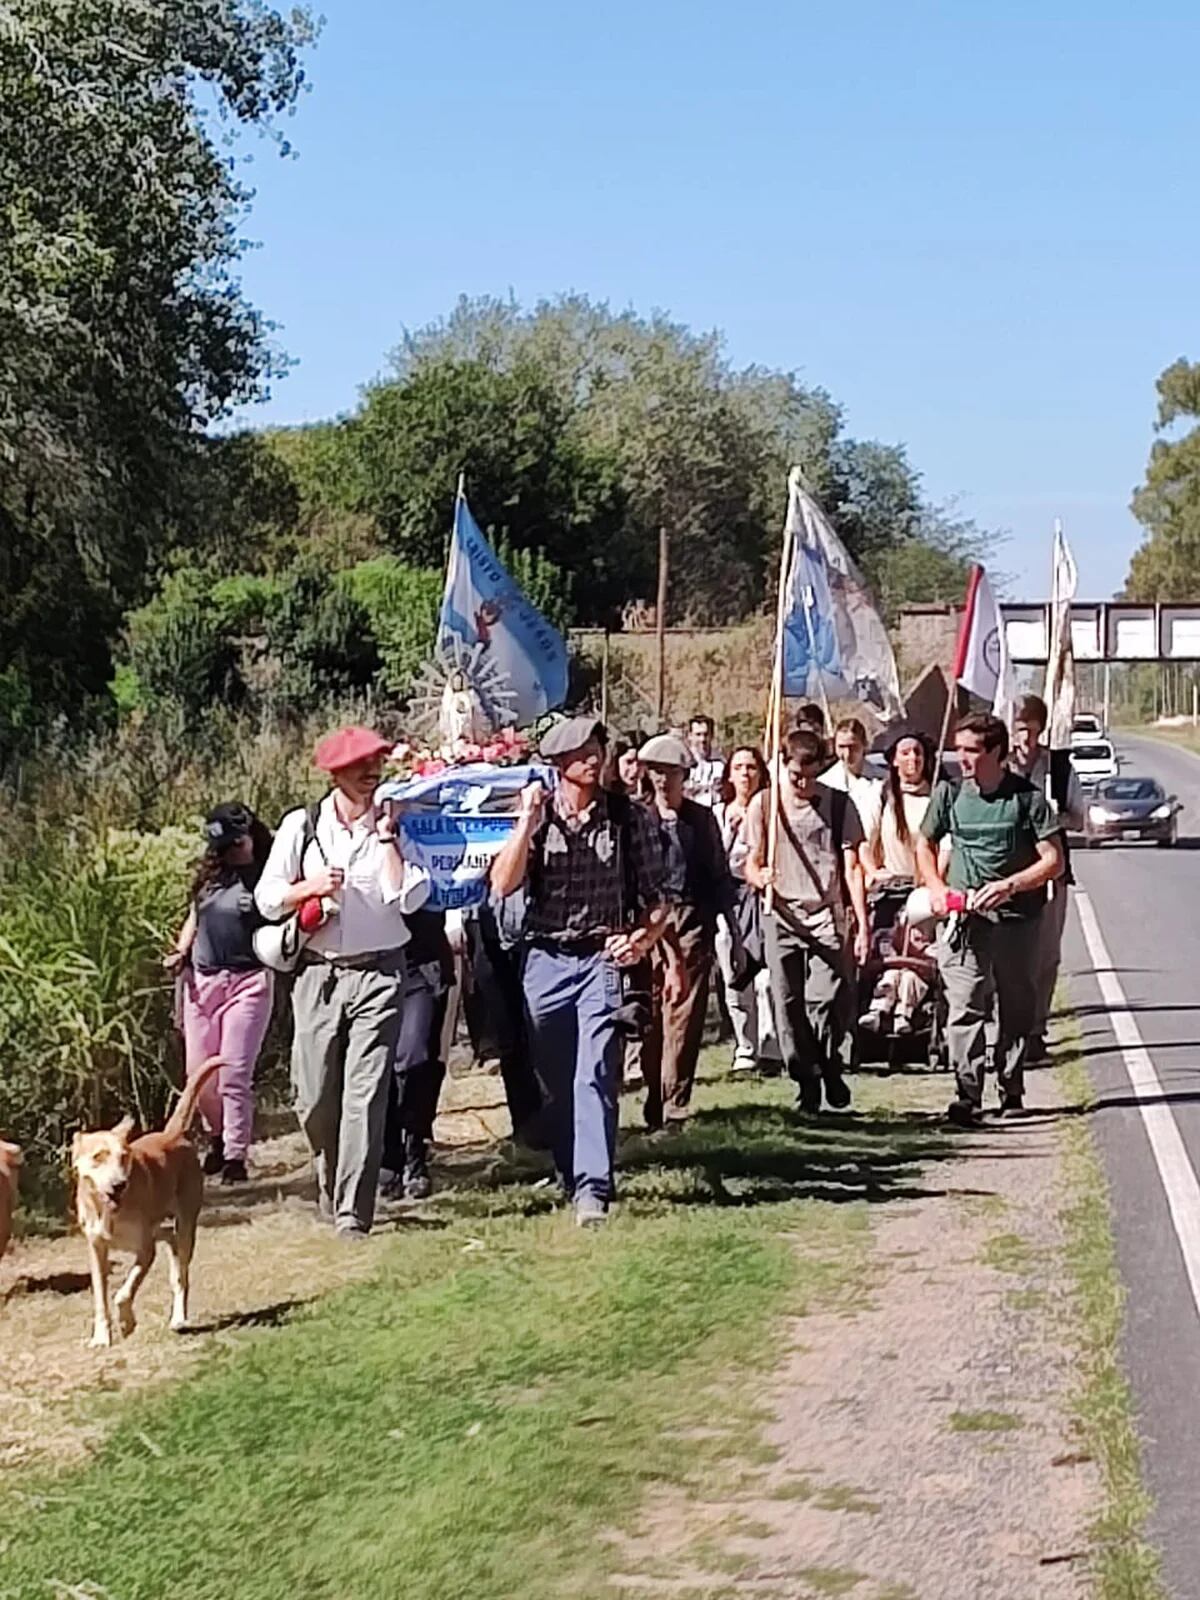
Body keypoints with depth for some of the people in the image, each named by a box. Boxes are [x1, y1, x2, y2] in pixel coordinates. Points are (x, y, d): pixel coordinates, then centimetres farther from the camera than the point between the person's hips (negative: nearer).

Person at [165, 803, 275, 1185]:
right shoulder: (210, 875, 14)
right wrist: (180, 953, 9)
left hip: (248, 981, -5)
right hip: (201, 979, 6)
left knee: (234, 1072, -9)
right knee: (199, 1071, 7)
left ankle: (235, 1155, -3)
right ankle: (217, 1137, 29)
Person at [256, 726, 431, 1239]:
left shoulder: (393, 826, 4)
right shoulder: (301, 827, 5)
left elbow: (409, 899, -8)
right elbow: (267, 898, 5)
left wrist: (386, 837, -8)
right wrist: (311, 887, -12)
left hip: (379, 973, -1)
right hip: (318, 973, 1)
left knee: (365, 1096, -8)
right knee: (314, 1097, 5)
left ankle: (353, 1213, -6)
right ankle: (332, 1173, 33)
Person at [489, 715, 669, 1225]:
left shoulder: (629, 816, 2)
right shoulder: (537, 815, 4)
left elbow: (657, 897, 6)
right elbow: (502, 885, -7)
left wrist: (644, 937, -13)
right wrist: (527, 821, -14)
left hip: (602, 959, -2)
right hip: (545, 959, 2)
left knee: (594, 1077, -14)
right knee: (552, 1083, 9)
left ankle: (593, 1188, -18)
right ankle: (570, 1176, 26)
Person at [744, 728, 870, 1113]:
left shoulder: (838, 804, 4)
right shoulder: (764, 803, 6)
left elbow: (852, 867, 4)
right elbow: (751, 863, 9)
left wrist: (862, 923, -3)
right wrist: (759, 875, -16)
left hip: (827, 915, -1)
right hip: (781, 916, 1)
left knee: (828, 999, -13)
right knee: (789, 1006, -1)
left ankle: (832, 1070, 10)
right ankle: (807, 1081, 10)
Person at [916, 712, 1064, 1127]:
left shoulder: (1027, 797, -5)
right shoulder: (950, 794, 4)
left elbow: (1054, 861, -6)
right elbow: (924, 845, 19)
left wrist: (1009, 885, -19)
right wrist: (936, 887, 2)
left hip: (1017, 919, -1)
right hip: (965, 919, 1)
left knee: (1017, 1007, 9)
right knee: (963, 1008, -8)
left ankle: (1011, 1089, 23)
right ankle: (968, 1095, -9)